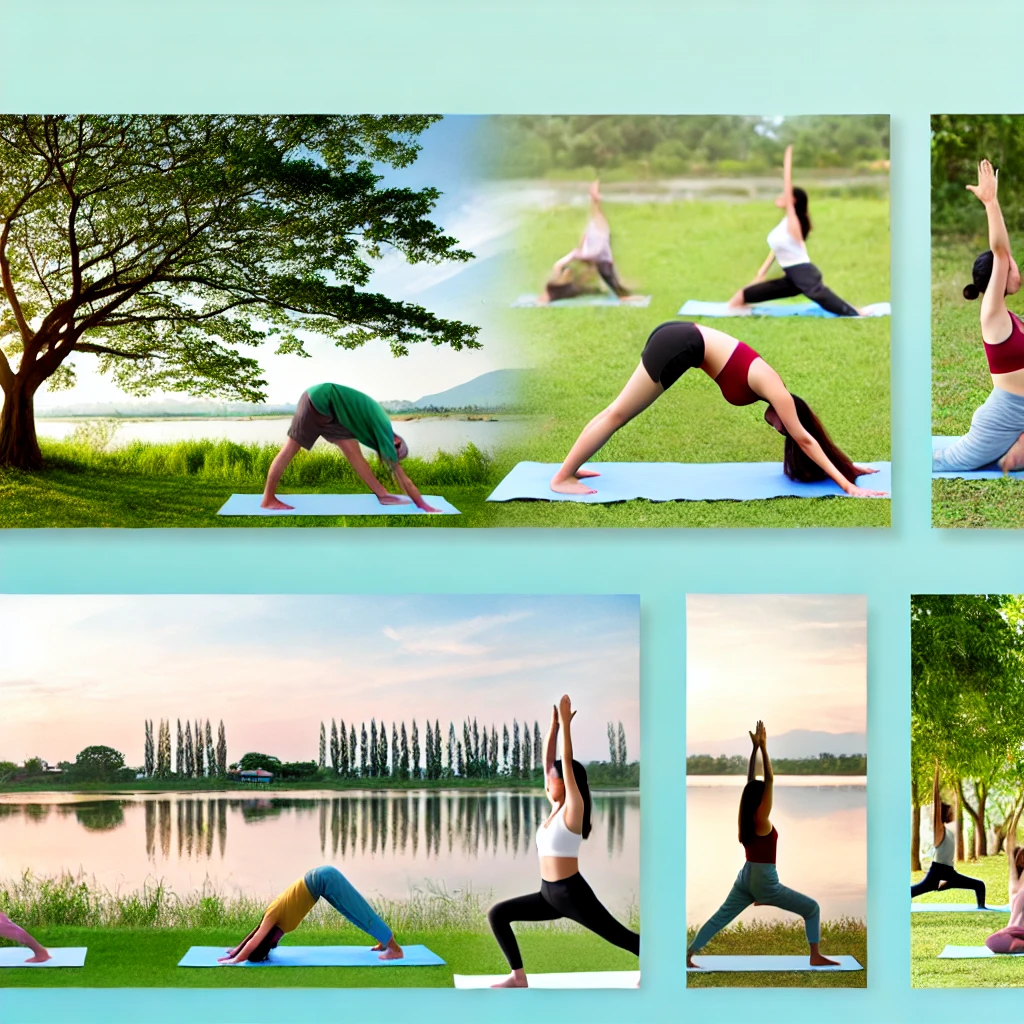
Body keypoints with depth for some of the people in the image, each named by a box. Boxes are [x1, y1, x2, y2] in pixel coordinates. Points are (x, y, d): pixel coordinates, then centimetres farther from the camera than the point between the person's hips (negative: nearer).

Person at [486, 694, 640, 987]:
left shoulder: (573, 809, -9)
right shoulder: (556, 808, 11)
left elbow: (568, 764, -15)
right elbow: (548, 761, 11)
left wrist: (566, 724, -15)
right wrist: (554, 724, 7)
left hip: (572, 893, -8)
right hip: (550, 895, 8)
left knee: (619, 936, -3)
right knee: (497, 914, 4)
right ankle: (519, 977, 4)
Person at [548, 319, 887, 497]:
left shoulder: (771, 389, 12)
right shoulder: (775, 391, -9)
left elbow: (804, 439, 22)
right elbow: (805, 440, -9)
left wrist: (846, 467, 26)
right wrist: (847, 484, -8)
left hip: (679, 339, 8)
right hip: (680, 345, -8)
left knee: (618, 411, 14)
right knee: (619, 413, -3)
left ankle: (571, 467, 22)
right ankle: (562, 478, 2)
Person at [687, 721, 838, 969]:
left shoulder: (747, 816, 4)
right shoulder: (761, 819, -15)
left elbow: (751, 780, 10)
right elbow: (769, 780, -21)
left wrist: (755, 748, 10)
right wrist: (763, 748, -21)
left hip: (746, 877, 8)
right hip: (764, 880, -8)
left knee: (719, 919, 8)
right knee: (812, 908, 2)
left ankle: (688, 955, 2)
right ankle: (816, 957, -3)